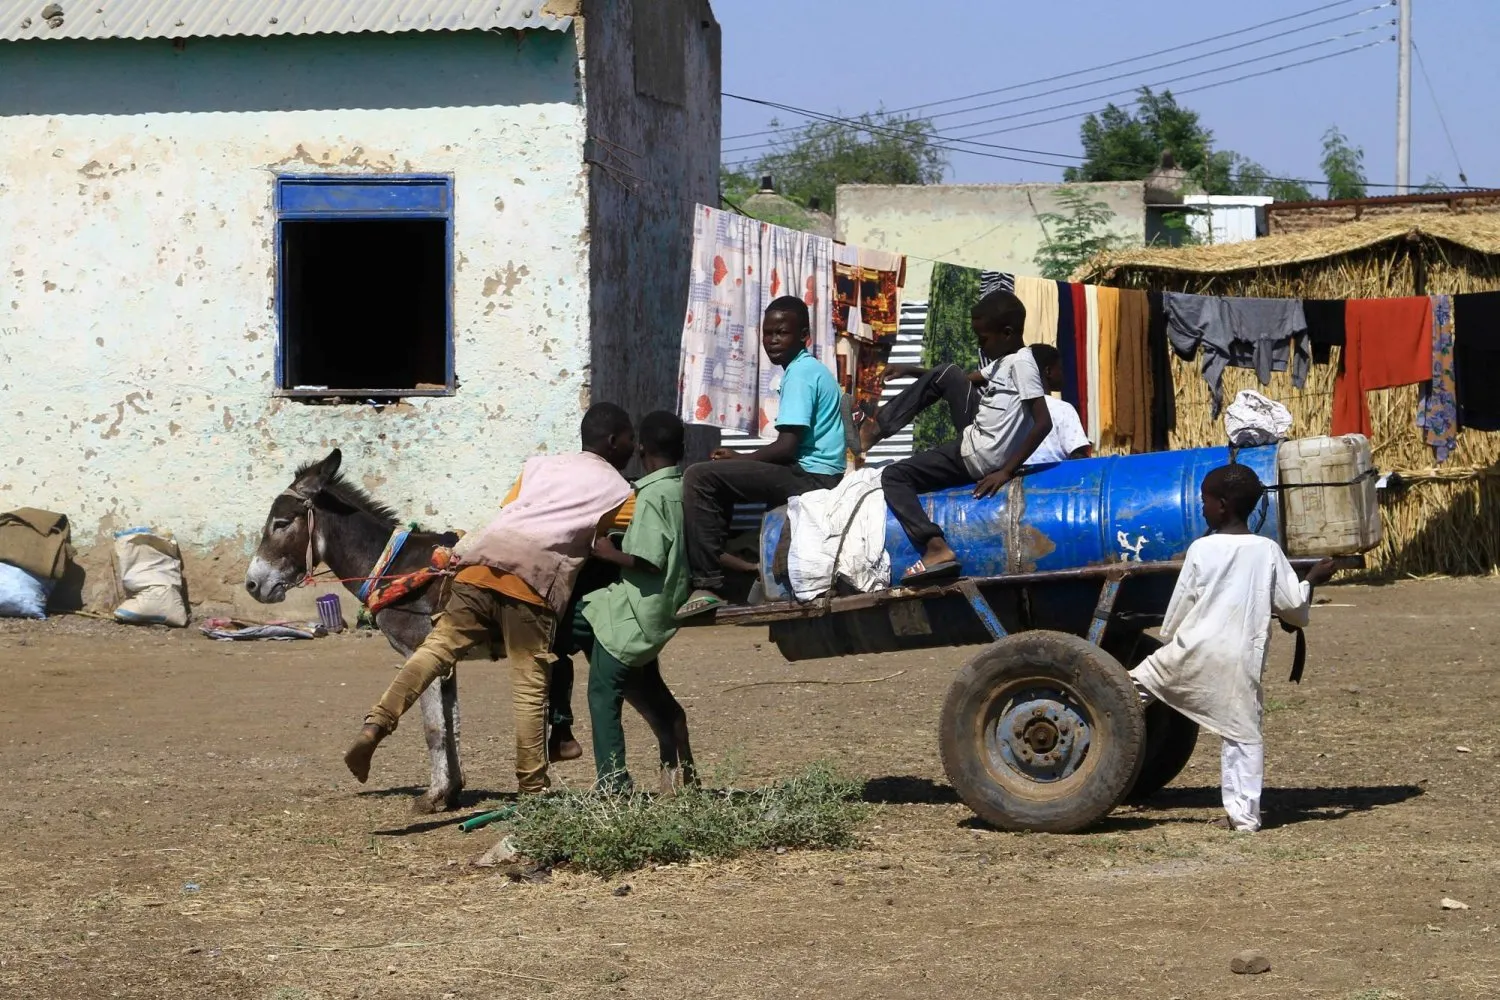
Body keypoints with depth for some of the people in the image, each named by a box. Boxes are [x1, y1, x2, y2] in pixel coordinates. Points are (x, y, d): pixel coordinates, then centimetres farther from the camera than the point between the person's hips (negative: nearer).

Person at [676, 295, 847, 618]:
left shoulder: (799, 373, -12)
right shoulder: (812, 369, 19)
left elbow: (787, 447, -20)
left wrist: (737, 460, -5)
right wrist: (737, 461, 13)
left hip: (808, 478, -11)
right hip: (817, 476, 11)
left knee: (699, 477, -16)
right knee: (718, 479, 25)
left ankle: (707, 585, -20)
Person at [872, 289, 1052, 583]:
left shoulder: (1021, 363, -19)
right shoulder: (1003, 361, 11)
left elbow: (1043, 423, -27)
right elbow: (967, 379, 30)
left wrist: (1007, 471, -25)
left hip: (978, 459, -10)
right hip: (975, 438, 10)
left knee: (894, 477, -2)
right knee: (946, 374, 21)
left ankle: (937, 548, -13)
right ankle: (878, 427, 23)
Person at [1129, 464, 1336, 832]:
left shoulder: (1202, 550, -3)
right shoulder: (1268, 552, 2)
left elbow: (1179, 607, 3)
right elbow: (1294, 607, 6)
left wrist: (1168, 641, 21)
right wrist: (1312, 580, 26)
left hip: (1194, 653, -3)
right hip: (1241, 660, 3)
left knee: (1141, 679, 14)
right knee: (1243, 735, 6)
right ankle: (1244, 813, 5)